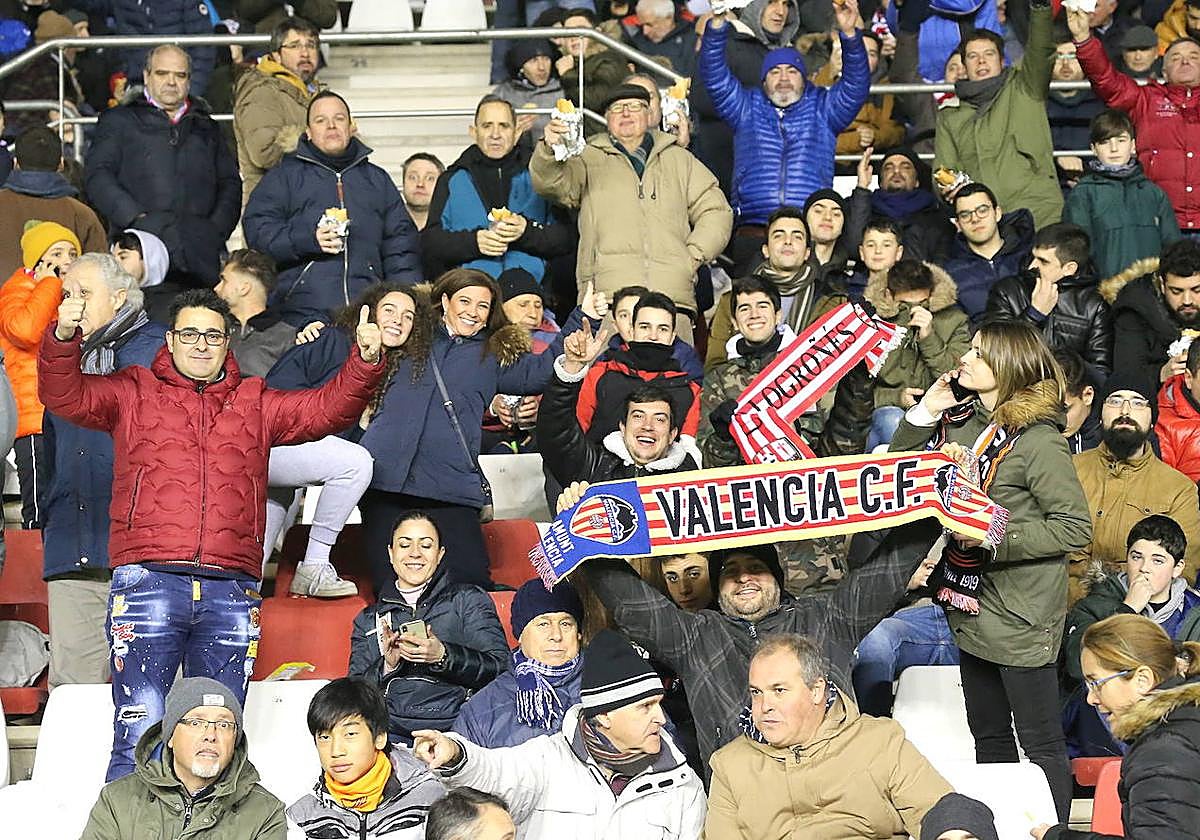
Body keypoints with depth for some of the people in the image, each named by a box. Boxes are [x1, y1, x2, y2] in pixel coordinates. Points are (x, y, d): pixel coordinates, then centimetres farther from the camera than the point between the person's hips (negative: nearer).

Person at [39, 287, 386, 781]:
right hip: (148, 581, -3)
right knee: (139, 739, -8)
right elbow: (64, 396, 2)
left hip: (231, 593, 3)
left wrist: (364, 364, -7)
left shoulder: (255, 405, 20)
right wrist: (63, 338, -17)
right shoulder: (135, 393, 15)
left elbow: (328, 409, 12)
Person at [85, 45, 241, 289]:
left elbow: (230, 182, 24)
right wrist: (135, 218, -10)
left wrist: (217, 228, 5)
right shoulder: (119, 120, 16)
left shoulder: (206, 128, 27)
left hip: (200, 253, 3)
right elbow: (97, 175, 4)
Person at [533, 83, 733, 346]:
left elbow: (715, 211, 23)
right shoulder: (589, 160, 19)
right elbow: (552, 183, 0)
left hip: (673, 294, 2)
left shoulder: (679, 160, 26)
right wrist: (549, 150, -23)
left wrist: (695, 255, 6)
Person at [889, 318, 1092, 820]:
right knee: (988, 736, 20)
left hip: (1019, 617, -8)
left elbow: (1075, 529, -17)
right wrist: (924, 412, -2)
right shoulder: (957, 420, 4)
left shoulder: (1037, 441, -16)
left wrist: (996, 536, -22)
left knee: (1040, 742, 4)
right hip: (970, 606, 8)